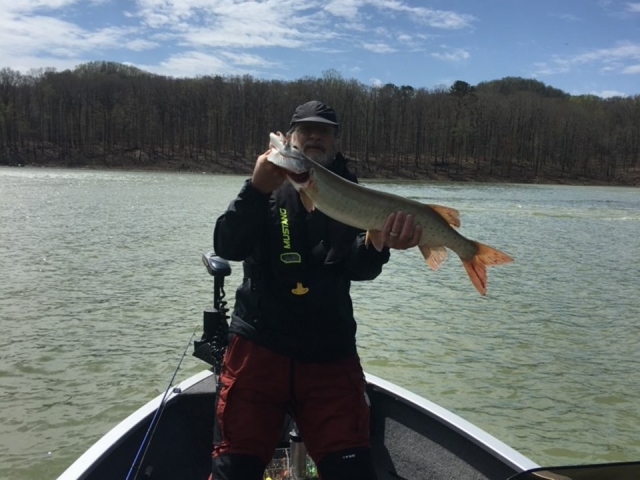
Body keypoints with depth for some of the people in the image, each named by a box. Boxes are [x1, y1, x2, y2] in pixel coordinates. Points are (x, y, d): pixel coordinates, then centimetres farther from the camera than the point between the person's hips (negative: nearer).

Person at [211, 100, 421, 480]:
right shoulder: (268, 191, 7)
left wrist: (379, 241, -32)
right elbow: (228, 247, -11)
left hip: (331, 354, 1)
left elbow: (362, 267, -8)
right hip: (260, 345, 0)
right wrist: (258, 189, -27)